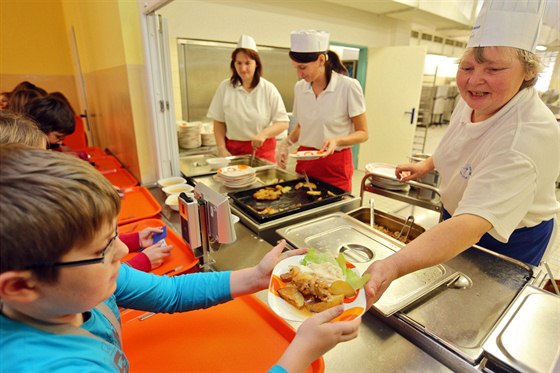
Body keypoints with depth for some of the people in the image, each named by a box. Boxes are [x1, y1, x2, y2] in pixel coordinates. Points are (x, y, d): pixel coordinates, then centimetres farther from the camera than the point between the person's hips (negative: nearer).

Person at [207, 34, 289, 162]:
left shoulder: (268, 89, -4)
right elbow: (219, 122, 5)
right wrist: (221, 148, -4)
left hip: (262, 149, -1)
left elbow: (283, 123, -5)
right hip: (233, 150, 1)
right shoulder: (225, 87, 0)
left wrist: (264, 134, -21)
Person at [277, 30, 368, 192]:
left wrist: (337, 140, -25)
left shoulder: (349, 86, -13)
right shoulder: (300, 87, 1)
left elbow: (362, 133, -7)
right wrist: (286, 142, -2)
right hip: (304, 162, 4)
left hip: (335, 165, -4)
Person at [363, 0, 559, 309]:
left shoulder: (530, 135, -38)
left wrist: (392, 267, -64)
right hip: (455, 216, 7)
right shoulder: (474, 100, -12)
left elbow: (473, 224, -51)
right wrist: (427, 164, 0)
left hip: (507, 240, -6)